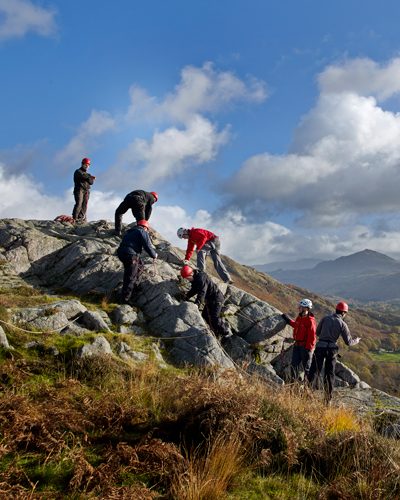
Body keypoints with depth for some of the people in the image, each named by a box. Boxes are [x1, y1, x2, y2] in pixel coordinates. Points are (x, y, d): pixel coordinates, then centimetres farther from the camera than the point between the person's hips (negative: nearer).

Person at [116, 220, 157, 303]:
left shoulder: (130, 232, 27)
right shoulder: (143, 232, 1)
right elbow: (148, 246, -6)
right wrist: (154, 255, 10)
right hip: (131, 255, -8)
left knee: (140, 266, 28)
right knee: (130, 278, -1)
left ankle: (135, 285, 32)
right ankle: (125, 298, 2)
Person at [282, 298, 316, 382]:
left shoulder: (310, 320, -19)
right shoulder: (299, 317, 7)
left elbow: (312, 336, -20)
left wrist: (308, 348, -22)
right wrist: (289, 321, 35)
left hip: (306, 346, -8)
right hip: (297, 344, 8)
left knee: (307, 366, 4)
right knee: (294, 365, 9)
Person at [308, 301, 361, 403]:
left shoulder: (325, 318, 5)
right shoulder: (342, 324, -1)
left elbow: (317, 332, 12)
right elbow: (348, 342, 0)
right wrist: (356, 340, 21)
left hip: (320, 347, 1)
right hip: (331, 349, -1)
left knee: (314, 370, 6)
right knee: (329, 374, 11)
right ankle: (328, 398, 16)